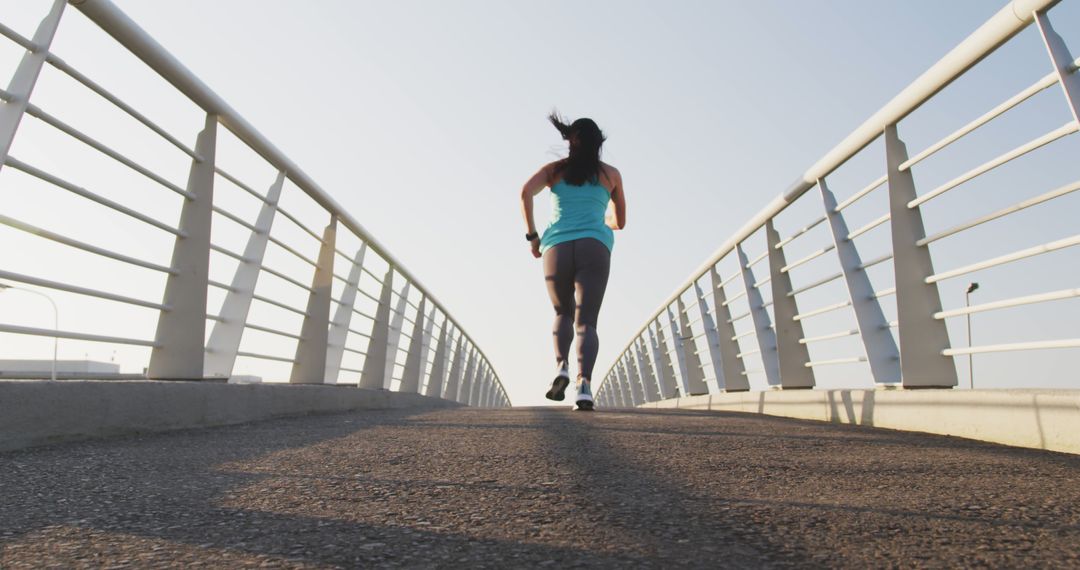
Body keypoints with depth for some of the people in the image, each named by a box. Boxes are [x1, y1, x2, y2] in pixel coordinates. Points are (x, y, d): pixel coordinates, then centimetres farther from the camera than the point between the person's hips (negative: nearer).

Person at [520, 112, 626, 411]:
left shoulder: (554, 169, 18)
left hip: (557, 248, 1)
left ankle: (561, 366, -8)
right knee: (586, 321, -6)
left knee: (563, 314, 19)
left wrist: (532, 235, 5)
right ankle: (584, 383, -30)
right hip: (594, 248, -1)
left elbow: (526, 191, -2)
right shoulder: (611, 174, 21)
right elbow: (620, 222, 27)